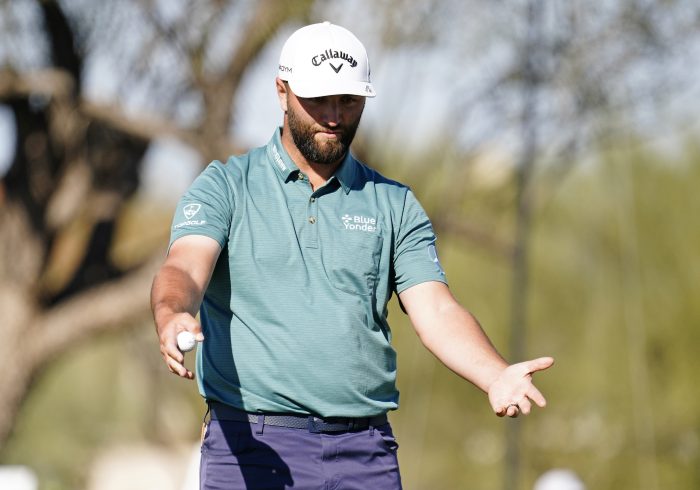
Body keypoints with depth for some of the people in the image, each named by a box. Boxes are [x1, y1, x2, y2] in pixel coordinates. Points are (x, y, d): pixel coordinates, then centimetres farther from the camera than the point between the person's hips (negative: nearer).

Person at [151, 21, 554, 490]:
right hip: (248, 446, -2)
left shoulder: (395, 205, 12)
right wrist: (172, 317, -36)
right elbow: (185, 268, -11)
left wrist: (497, 376, -19)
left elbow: (437, 310, 2)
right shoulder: (226, 186, 5)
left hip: (365, 451, 2)